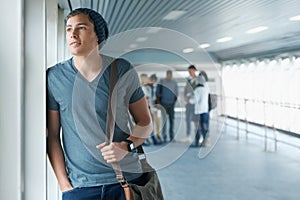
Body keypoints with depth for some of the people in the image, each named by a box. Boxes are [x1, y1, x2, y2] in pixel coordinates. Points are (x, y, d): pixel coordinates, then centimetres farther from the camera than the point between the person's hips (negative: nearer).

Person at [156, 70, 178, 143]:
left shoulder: (174, 83, 4)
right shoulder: (161, 82, -3)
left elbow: (176, 93, 13)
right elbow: (157, 93, -2)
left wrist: (175, 101, 6)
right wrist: (158, 103, -7)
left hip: (171, 104, 2)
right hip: (163, 104, -2)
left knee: (172, 120, 2)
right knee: (164, 120, -3)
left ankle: (171, 137, 9)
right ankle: (164, 137, 0)